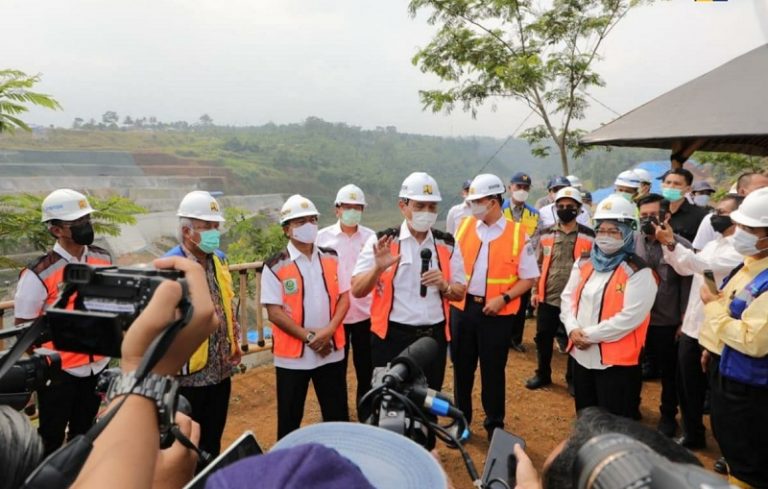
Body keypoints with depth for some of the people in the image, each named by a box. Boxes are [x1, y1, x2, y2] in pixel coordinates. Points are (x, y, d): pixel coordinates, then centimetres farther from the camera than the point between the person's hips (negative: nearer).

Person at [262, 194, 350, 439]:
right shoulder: (275, 266, -9)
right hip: (292, 354, -3)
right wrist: (308, 337, -16)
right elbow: (274, 312, -12)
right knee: (290, 418, 12)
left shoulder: (331, 258, 4)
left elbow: (344, 297, 2)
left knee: (338, 413, 15)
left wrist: (328, 331, -13)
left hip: (332, 351, 4)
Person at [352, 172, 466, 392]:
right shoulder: (381, 241, -5)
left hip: (434, 338, 3)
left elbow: (460, 293, 10)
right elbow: (357, 290, -8)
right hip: (391, 338, -3)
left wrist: (444, 285, -11)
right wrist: (378, 268, -26)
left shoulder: (447, 245, 5)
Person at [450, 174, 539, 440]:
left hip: (496, 312, -3)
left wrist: (503, 298, -16)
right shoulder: (464, 226, 3)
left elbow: (528, 278, -4)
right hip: (462, 307, 3)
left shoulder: (518, 234, -7)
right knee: (462, 367, 16)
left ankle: (495, 425, 31)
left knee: (493, 371, 10)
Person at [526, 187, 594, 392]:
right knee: (543, 338, 12)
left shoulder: (589, 236, -3)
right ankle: (542, 374, 32)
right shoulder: (546, 234, 5)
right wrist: (535, 291, 7)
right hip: (548, 298, 2)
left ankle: (573, 379, 29)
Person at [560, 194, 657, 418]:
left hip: (616, 360, -6)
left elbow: (630, 317, -19)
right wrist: (573, 329, -11)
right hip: (582, 355, 6)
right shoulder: (584, 264, 7)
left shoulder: (638, 272, -12)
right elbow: (567, 297, 6)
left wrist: (590, 334, -17)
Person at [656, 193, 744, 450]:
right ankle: (692, 435, 35)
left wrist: (672, 243, -33)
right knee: (687, 387, 18)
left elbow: (705, 266, -30)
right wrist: (668, 244, -2)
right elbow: (684, 268, 12)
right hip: (691, 328, 8)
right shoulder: (713, 245, 12)